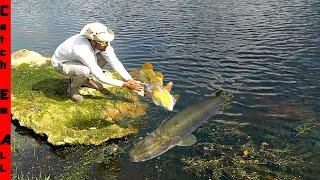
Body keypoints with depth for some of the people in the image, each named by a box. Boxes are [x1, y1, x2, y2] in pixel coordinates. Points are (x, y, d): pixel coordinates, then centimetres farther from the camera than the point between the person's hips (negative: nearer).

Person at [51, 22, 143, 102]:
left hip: (76, 59, 7)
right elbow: (100, 77, -35)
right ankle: (73, 86, -4)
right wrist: (124, 84, -31)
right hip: (61, 63, -7)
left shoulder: (102, 42, -22)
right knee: (85, 71, -39)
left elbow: (114, 62, -17)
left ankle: (86, 79, 8)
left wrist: (130, 80, -25)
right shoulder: (83, 51, -41)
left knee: (106, 56, -12)